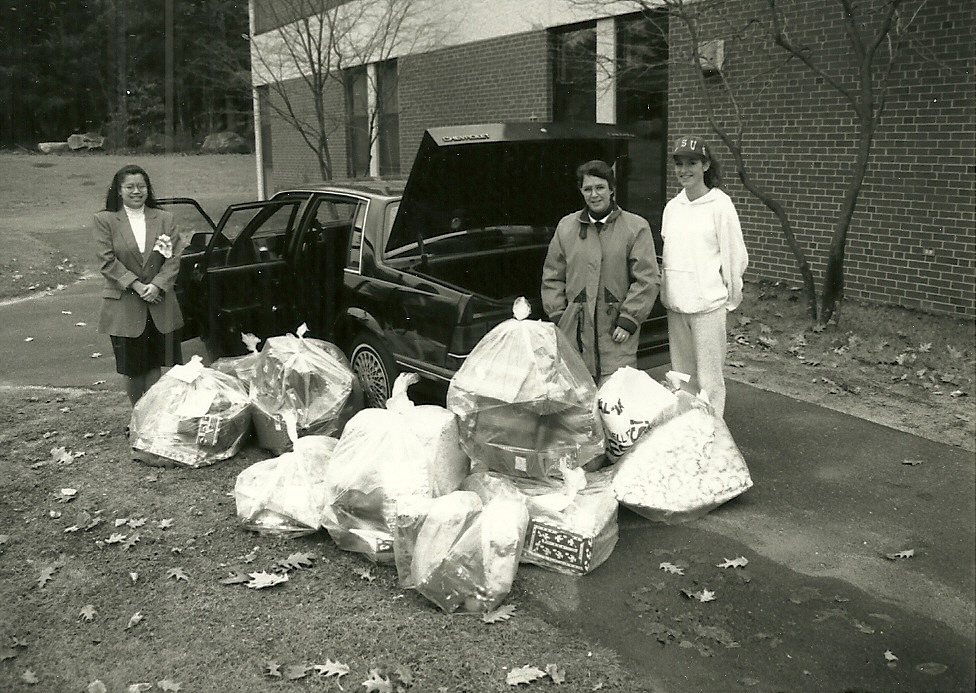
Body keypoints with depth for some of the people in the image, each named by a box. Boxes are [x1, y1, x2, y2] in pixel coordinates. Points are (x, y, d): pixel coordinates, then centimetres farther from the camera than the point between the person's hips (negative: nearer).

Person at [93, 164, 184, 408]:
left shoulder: (163, 219, 6)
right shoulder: (105, 220, 0)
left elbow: (174, 258, 1)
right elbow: (107, 261, -7)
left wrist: (157, 285, -14)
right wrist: (137, 285, -16)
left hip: (159, 304, 2)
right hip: (124, 306, -1)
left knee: (154, 365, 5)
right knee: (132, 369, 8)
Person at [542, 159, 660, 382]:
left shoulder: (636, 227, 2)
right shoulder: (566, 226, 11)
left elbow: (647, 279, -2)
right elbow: (552, 278, 14)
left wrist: (628, 321, -7)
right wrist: (558, 317, 5)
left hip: (615, 336, -2)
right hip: (575, 331, 3)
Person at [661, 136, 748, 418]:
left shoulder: (719, 204, -8)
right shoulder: (672, 206, 9)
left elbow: (735, 255, -5)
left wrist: (732, 296, 0)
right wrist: (667, 293, 14)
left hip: (708, 303, -6)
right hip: (675, 303, 6)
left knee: (709, 377, -1)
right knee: (681, 375, 15)